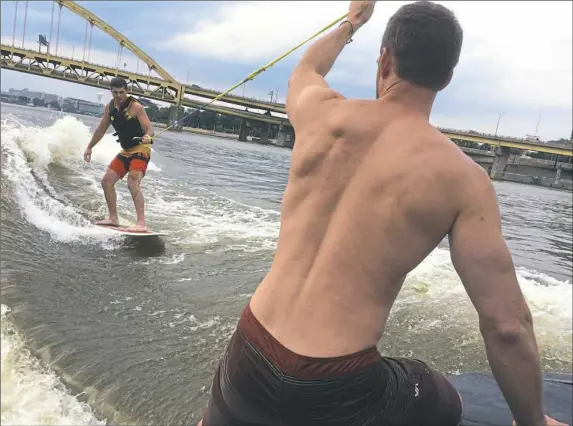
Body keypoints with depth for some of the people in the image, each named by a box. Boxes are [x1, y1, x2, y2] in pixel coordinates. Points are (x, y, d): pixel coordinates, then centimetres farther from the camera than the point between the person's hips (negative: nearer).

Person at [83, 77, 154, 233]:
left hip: (140, 150, -8)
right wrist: (89, 147, 22)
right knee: (106, 181, 10)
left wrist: (147, 136, -45)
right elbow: (101, 129, 18)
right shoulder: (110, 108, 6)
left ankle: (141, 224, -32)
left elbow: (149, 128, -22)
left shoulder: (135, 106, -14)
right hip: (125, 151, 8)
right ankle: (113, 218, 22)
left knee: (133, 183, -25)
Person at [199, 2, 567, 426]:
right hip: (337, 387, -3)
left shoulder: (322, 111, 0)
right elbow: (507, 327, -8)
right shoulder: (461, 176, -8)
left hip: (250, 354, 4)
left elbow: (306, 69, 27)